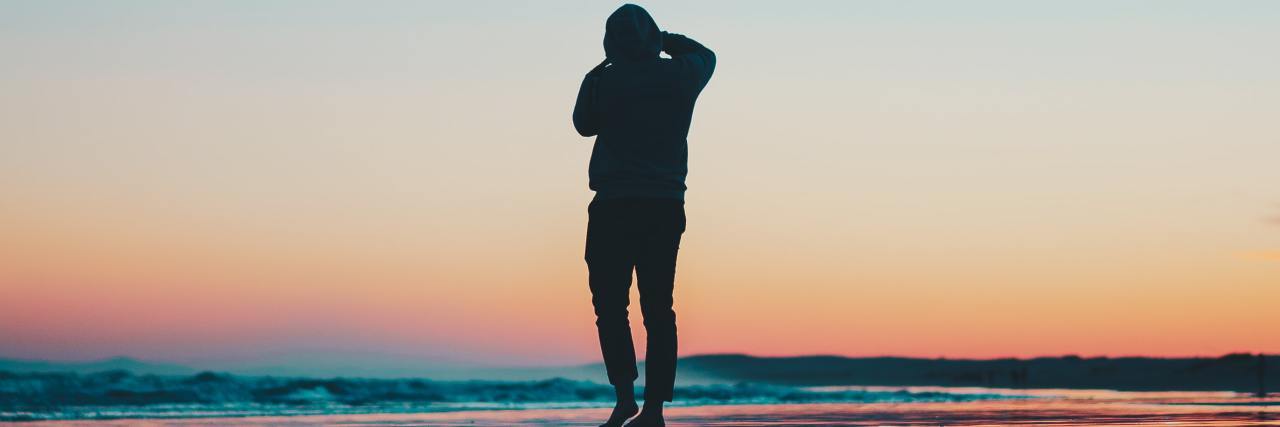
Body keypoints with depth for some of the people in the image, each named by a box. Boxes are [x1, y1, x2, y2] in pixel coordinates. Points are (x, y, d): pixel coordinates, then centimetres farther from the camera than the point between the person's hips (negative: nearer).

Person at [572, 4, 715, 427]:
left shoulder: (602, 80, -5)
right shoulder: (680, 75, 4)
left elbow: (585, 124, 15)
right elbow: (706, 55, 28)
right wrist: (665, 40, 29)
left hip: (614, 206, -3)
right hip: (666, 207, 3)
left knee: (610, 304, 2)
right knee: (658, 309, 5)